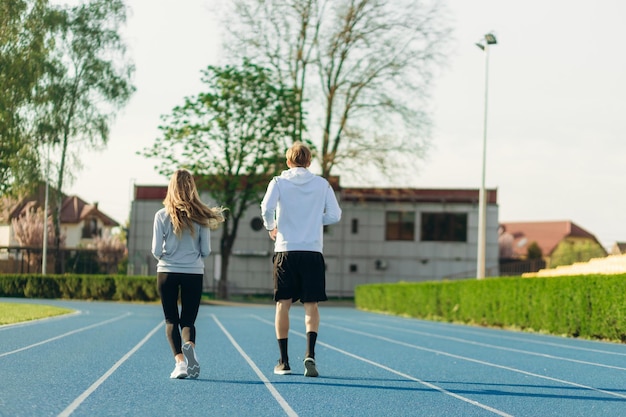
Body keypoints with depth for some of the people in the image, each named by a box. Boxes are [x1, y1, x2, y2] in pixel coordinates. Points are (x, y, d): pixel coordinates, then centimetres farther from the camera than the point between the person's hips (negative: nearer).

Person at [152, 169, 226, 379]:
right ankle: (189, 345, -24)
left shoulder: (162, 215, -5)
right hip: (194, 273, 1)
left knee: (171, 320, 9)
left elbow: (156, 251, -6)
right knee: (188, 320, 9)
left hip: (167, 273, -1)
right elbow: (206, 251, -1)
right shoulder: (201, 216, -2)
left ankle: (180, 361, -9)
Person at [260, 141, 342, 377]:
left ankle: (284, 361, 7)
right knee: (311, 305, 4)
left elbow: (267, 208, -13)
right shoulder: (322, 184, 6)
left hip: (285, 251, 0)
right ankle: (310, 353, -16)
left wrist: (271, 227, 6)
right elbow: (334, 215, 3)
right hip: (313, 252, 1)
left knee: (283, 305, 7)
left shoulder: (278, 182, 2)